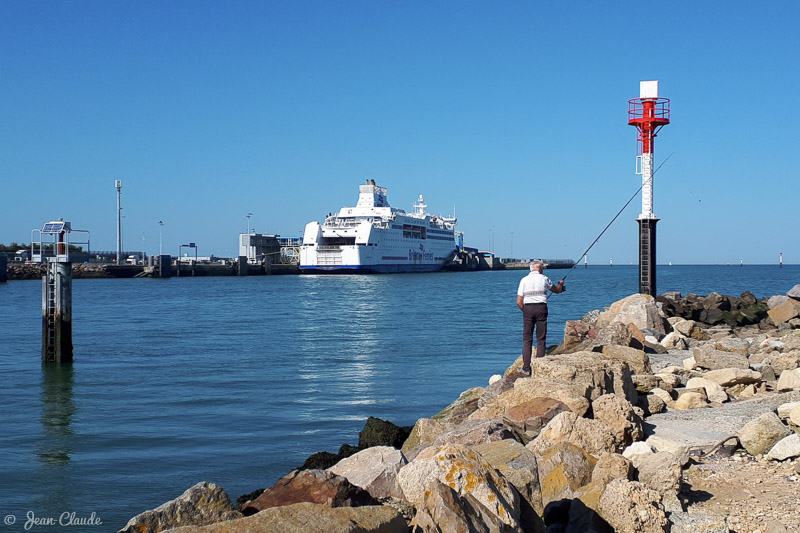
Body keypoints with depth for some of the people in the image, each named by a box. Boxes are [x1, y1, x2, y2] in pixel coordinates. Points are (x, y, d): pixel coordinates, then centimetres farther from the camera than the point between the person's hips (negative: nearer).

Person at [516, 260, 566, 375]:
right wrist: (560, 284, 47)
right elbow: (557, 290, 25)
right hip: (541, 308, -1)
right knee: (541, 339, 4)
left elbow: (519, 302, 0)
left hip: (528, 308, 1)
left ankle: (526, 368, -1)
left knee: (527, 339, 4)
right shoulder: (544, 279, 6)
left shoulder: (524, 280, 6)